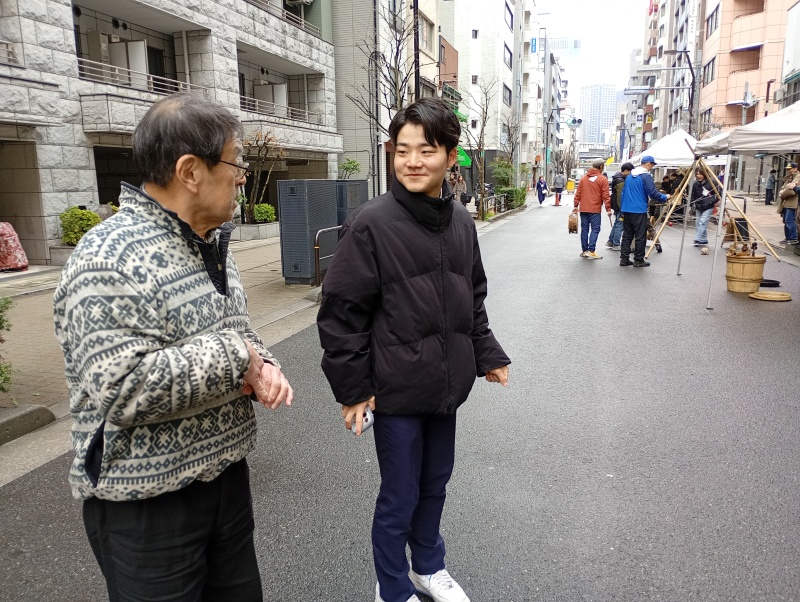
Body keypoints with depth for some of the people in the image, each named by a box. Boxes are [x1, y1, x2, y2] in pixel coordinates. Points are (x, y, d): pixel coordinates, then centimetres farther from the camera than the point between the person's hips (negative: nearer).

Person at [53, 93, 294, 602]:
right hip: (146, 502, -8)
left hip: (227, 474, 8)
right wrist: (235, 357, -21)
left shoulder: (211, 244, 7)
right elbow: (122, 389, -29)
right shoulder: (111, 259, -21)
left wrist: (264, 367, -5)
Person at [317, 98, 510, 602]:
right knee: (399, 497, 10)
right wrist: (352, 387, -12)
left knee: (435, 484, 22)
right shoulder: (371, 223, -15)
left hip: (447, 386, 6)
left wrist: (487, 355, 12)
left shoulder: (461, 222, 3)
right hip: (396, 390, -5)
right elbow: (341, 312, -13)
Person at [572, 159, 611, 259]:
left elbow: (578, 193, 8)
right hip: (595, 209, -5)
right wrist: (608, 209, -3)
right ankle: (591, 251, -11)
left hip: (583, 209, 5)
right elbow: (605, 195, -7)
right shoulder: (603, 179, -4)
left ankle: (584, 250, 13)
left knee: (584, 229, 9)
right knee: (595, 229, -2)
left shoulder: (583, 178, 9)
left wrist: (576, 205, 12)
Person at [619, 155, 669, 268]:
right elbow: (653, 193, -14)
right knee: (640, 237, 0)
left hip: (627, 210, 7)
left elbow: (623, 192, 19)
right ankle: (639, 260, 4)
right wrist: (665, 197, 2)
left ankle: (624, 258, 9)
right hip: (639, 211, -7)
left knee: (627, 235, 10)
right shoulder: (646, 176, -10)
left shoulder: (629, 176, 15)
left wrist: (623, 210, 23)